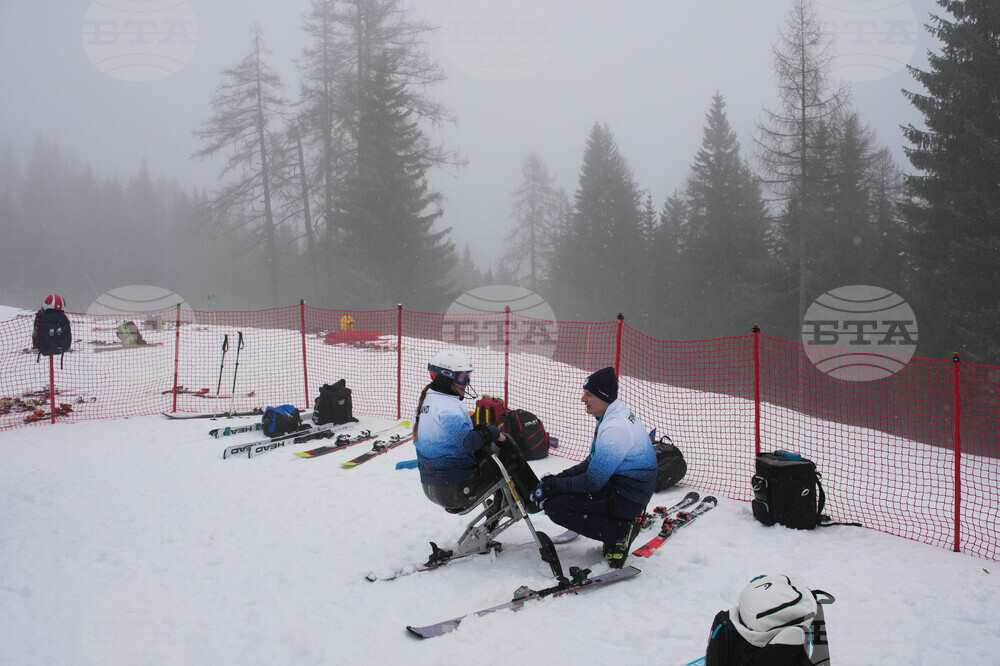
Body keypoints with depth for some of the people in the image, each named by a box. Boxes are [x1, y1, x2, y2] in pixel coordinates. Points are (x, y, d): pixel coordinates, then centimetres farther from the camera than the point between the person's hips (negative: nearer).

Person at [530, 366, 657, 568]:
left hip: (625, 496, -10)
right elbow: (594, 462, 17)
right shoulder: (615, 415, 8)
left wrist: (553, 487, -13)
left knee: (554, 506, -14)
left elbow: (593, 481, -23)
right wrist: (560, 477, 7)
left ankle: (620, 532, -8)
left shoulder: (615, 429, -25)